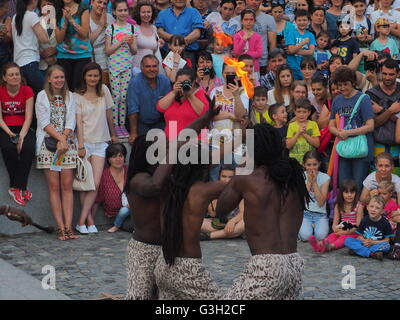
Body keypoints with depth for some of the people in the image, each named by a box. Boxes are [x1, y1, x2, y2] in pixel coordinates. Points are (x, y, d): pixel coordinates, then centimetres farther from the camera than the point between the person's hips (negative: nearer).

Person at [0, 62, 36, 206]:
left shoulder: (27, 91, -1)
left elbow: (28, 117, -7)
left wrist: (22, 135, -23)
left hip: (23, 128, 0)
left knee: (28, 147, -32)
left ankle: (16, 187, -24)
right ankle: (20, 188, -21)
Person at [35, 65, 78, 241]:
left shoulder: (69, 96, 12)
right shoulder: (42, 96, 4)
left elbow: (71, 122, 4)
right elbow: (44, 122, -4)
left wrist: (63, 140, -10)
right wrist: (60, 138, -13)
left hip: (67, 145, 2)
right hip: (48, 144, -2)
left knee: (67, 185, -3)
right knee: (54, 186, -5)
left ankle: (68, 226, -4)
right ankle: (61, 228, -5)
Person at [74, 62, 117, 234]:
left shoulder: (104, 90, 7)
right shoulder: (78, 96, -1)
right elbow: (79, 122, -7)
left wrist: (113, 135, 22)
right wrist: (80, 146, -12)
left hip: (101, 143, 2)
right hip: (85, 142, -2)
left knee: (95, 183, -8)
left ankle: (81, 221, -7)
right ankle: (89, 221, 1)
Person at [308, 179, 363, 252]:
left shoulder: (358, 206, -5)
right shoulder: (338, 206, 9)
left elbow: (358, 225, -9)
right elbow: (335, 223, 8)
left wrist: (346, 232, -18)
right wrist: (336, 229, -17)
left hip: (353, 233, -4)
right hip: (341, 231, 4)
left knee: (344, 237, -32)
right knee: (332, 235, -25)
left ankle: (331, 246, -63)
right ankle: (319, 244, -56)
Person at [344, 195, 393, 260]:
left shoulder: (385, 223, -6)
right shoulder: (364, 220, 2)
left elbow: (386, 240, -4)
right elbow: (360, 236, 7)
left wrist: (373, 242, -16)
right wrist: (364, 241, -16)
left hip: (377, 245, -2)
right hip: (364, 244, 3)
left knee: (386, 246, -35)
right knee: (347, 241, -20)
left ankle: (357, 250, -32)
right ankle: (371, 254, -29)